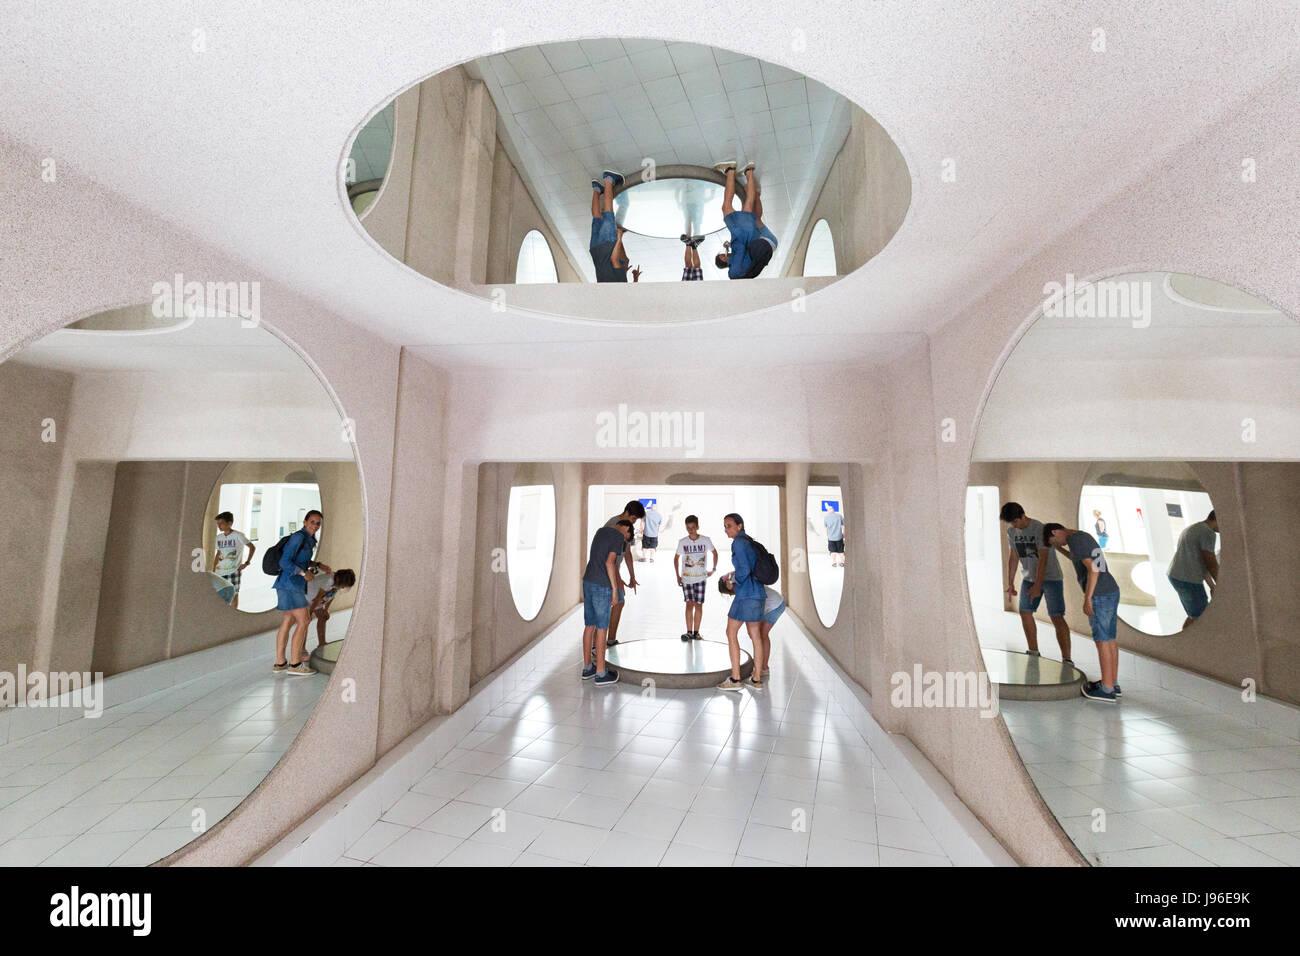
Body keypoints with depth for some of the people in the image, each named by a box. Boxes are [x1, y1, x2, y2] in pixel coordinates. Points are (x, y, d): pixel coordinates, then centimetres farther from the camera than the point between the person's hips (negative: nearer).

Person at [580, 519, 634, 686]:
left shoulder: (600, 531, 16)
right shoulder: (619, 536, -9)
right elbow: (610, 562, -19)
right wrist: (615, 590, -16)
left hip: (588, 583, 8)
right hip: (602, 586, -8)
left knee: (589, 626, 14)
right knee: (602, 629, 1)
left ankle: (587, 668, 23)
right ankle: (601, 673, 9)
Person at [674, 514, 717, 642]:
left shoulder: (705, 540, -5)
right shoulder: (682, 542, -3)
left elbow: (715, 552, 13)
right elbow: (676, 558, 9)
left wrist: (714, 569, 9)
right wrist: (678, 576, 4)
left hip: (701, 578, 0)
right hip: (686, 579, 0)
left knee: (698, 605, 2)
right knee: (689, 604, -6)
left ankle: (696, 632, 13)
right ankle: (689, 632, 0)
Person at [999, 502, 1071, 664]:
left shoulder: (1040, 529, -22)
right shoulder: (1011, 531, -2)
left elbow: (1043, 559, -24)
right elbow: (1013, 558, 4)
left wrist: (1038, 585, -28)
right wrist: (1010, 583, 2)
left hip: (1051, 577, -6)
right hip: (1029, 577, 6)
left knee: (1057, 617, -11)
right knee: (1025, 612, 8)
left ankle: (1066, 659, -6)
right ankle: (1033, 652, 22)